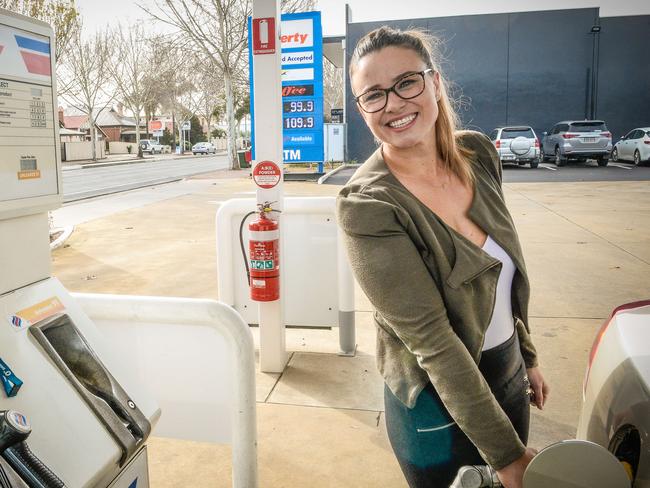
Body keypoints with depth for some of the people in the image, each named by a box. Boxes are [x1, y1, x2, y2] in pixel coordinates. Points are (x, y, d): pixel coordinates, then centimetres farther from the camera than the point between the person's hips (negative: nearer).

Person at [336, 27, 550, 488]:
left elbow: (506, 271, 6)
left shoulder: (478, 153, -5)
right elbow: (430, 338, -26)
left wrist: (527, 355, 13)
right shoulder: (367, 205, -24)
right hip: (440, 403, -6)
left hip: (509, 375, 6)